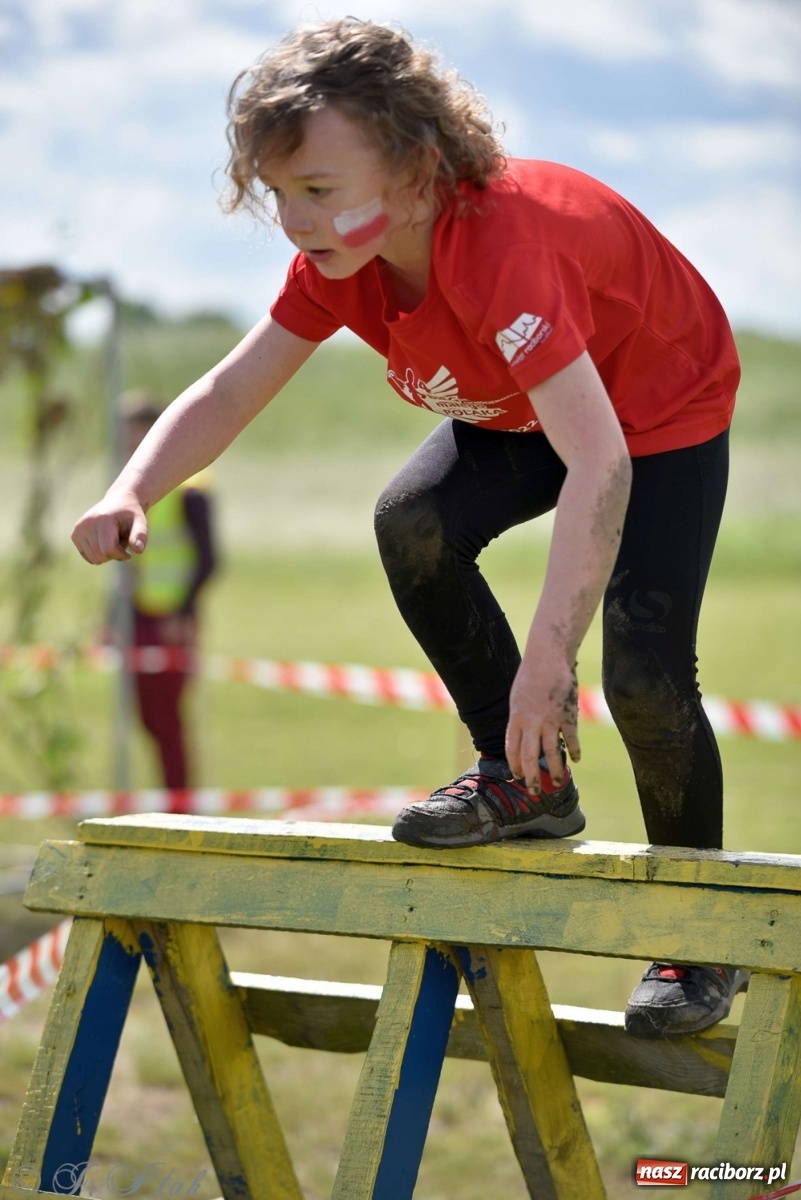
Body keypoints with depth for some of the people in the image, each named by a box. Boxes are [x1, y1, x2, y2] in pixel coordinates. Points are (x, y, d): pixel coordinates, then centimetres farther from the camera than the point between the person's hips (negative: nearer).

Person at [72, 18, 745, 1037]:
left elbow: (599, 463, -50)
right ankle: (525, 778, -1)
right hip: (519, 411, 7)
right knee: (413, 526, -21)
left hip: (664, 409, -7)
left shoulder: (501, 245, -43)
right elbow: (232, 391, -13)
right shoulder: (338, 259, -19)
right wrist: (131, 495, -34)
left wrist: (547, 661, -57)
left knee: (644, 671, -17)